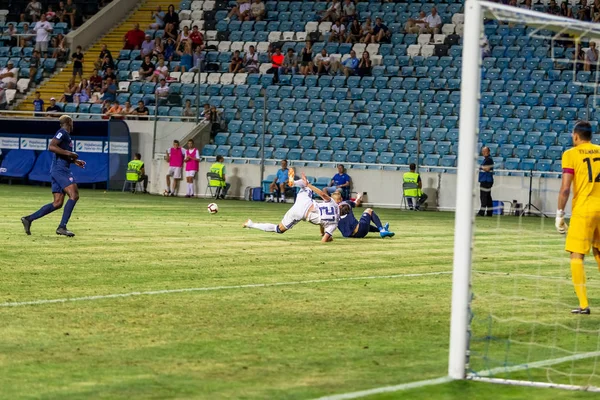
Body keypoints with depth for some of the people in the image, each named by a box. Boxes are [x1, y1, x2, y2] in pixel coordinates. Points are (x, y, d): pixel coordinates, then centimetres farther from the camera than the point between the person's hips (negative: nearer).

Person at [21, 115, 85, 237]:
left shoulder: (66, 135, 23)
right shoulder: (63, 132, -6)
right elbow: (51, 146, -20)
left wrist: (74, 161, 23)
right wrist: (68, 153, -18)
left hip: (57, 170, 10)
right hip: (60, 169, -10)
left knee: (57, 203, 6)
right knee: (74, 195, -17)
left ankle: (29, 219, 6)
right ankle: (62, 227, -22)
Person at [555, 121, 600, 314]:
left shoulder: (571, 154, -3)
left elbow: (565, 189, -9)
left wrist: (560, 214, -2)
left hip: (583, 209, -5)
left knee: (577, 255, -1)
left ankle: (584, 304, -8)